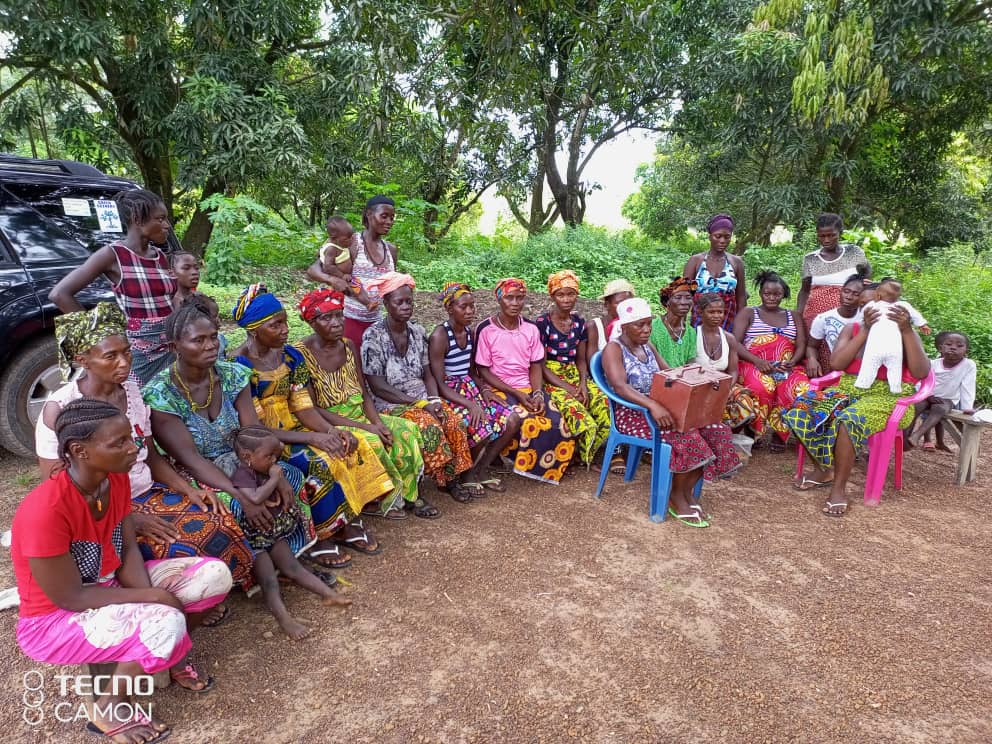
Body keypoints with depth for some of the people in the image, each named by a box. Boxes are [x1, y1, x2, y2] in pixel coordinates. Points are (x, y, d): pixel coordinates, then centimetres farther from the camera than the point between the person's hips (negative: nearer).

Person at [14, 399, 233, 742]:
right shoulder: (45, 509, -32)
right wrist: (153, 597, -23)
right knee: (165, 623, -32)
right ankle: (109, 709, -3)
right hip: (55, 619, -6)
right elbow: (69, 598, -25)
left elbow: (129, 550, -3)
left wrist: (148, 597, -19)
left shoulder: (116, 479, -10)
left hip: (110, 587, 7)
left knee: (214, 574, -11)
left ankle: (171, 653, 13)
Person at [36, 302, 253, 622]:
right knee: (181, 549, -26)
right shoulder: (60, 408, -17)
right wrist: (128, 518, -21)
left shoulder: (132, 390, 0)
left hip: (148, 494, 5)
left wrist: (191, 490, -8)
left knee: (219, 523, -17)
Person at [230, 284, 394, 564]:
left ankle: (349, 522, -4)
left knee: (352, 447, -14)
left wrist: (332, 431, -19)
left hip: (293, 428, 6)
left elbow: (304, 407, 1)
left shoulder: (291, 356, 2)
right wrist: (312, 438, -26)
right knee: (319, 461, -29)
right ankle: (320, 535, -10)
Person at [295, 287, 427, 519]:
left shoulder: (348, 346, 5)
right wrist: (363, 427, -22)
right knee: (371, 442, -30)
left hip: (359, 415, 6)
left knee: (406, 430, -12)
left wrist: (378, 422, -13)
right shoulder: (301, 354, -14)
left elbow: (364, 393, 7)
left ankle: (410, 493, 2)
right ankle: (386, 498, -6)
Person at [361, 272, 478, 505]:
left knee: (454, 422, -20)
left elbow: (427, 374, 10)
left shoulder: (418, 331, 7)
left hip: (423, 399, 5)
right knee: (429, 427, -29)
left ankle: (461, 475, -5)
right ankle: (447, 480, -8)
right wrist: (420, 403, -18)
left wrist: (434, 400, -11)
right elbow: (377, 386, -14)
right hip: (390, 404, -5)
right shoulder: (374, 336, -11)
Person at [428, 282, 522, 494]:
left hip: (470, 390, 8)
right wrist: (470, 404, -27)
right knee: (484, 427, -30)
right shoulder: (439, 337, -15)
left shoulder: (469, 332, 9)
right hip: (449, 396, -8)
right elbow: (440, 385, -17)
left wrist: (484, 389, -1)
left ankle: (480, 471, 4)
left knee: (512, 420, -10)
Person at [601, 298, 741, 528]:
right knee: (686, 436, -28)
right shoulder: (614, 349, -9)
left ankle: (687, 492, -3)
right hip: (633, 413, -7)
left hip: (660, 407, 7)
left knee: (714, 429, -12)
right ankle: (676, 496, -7)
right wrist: (653, 405, -38)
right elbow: (620, 386, -24)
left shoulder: (648, 346, 14)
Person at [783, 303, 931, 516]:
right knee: (801, 410, -21)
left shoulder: (907, 333, 0)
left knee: (848, 421, -36)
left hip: (890, 397, -4)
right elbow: (836, 363, -9)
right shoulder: (853, 329, 7)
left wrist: (907, 330, -21)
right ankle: (822, 470, 1)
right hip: (850, 390, 4)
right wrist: (865, 331, -14)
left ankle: (839, 489, -21)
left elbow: (921, 373, -15)